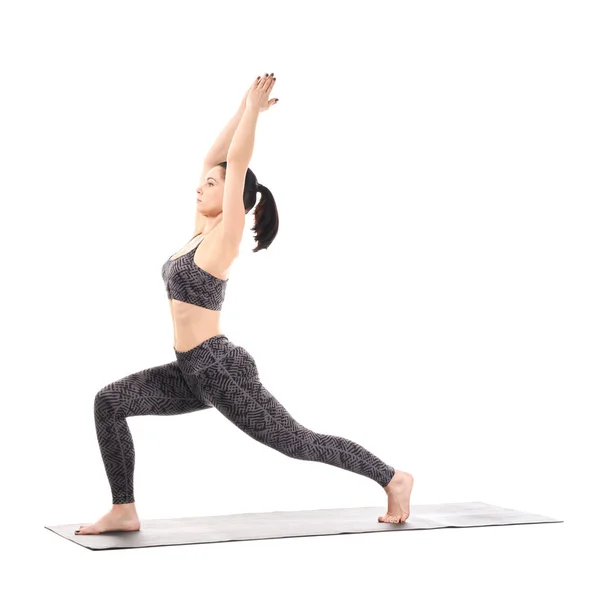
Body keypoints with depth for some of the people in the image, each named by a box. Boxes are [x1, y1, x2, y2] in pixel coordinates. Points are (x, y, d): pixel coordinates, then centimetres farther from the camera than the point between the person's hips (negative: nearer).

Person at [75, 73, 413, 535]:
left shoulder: (223, 238, -11)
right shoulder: (202, 232, 11)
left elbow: (236, 163, -15)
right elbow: (214, 158, 15)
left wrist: (254, 108, -7)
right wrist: (244, 109, 17)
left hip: (222, 369, -8)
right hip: (193, 372, 8)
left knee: (298, 442, 2)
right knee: (109, 402, -2)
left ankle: (393, 479, 17)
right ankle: (124, 511, 2)